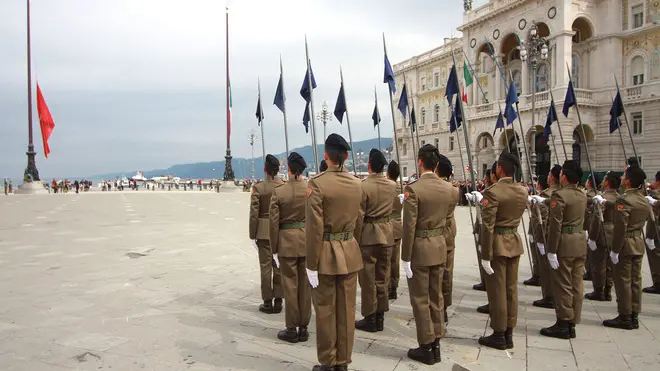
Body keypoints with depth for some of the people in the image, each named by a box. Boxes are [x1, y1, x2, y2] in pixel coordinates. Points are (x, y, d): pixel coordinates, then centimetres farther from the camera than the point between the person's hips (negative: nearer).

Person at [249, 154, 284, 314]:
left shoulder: (258, 187, -9)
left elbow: (254, 214, -8)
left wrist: (252, 235, 0)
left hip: (264, 231, -2)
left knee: (266, 266, 6)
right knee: (280, 266, 10)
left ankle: (268, 302, 13)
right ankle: (278, 302, 16)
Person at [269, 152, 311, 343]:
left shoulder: (279, 191, -9)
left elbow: (274, 222, -6)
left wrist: (274, 248, 2)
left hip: (287, 241, -2)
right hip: (309, 239, 3)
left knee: (290, 285, 6)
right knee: (305, 285, 10)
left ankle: (292, 329, 14)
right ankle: (303, 328, 19)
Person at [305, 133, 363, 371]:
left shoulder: (317, 183, -15)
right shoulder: (356, 184, 2)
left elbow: (314, 228, -17)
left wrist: (311, 264, -11)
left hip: (326, 254, -5)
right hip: (350, 253, 5)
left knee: (325, 311, 8)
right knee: (346, 310, 12)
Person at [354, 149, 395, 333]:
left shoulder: (363, 186, -16)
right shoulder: (392, 185, 2)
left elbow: (359, 217, -15)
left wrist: (356, 241, -7)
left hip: (368, 236, -5)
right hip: (386, 235, 6)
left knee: (368, 279, 4)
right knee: (382, 278, 13)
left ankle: (370, 319, 11)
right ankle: (380, 317, 21)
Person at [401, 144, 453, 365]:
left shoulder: (413, 188, -18)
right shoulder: (448, 188, 1)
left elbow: (409, 227, -18)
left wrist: (405, 258, -13)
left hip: (419, 248, -6)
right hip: (440, 247, 6)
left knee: (420, 299, 5)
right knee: (436, 297, 15)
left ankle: (426, 347, 13)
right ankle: (436, 345, 24)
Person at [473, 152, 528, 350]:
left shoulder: (493, 192, -19)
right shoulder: (523, 191, 3)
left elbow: (488, 226, -20)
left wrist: (485, 256, -16)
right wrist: (484, 200, 24)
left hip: (498, 244, -7)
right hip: (514, 242, 7)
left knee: (497, 290, 2)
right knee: (511, 289, 12)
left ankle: (499, 335, 10)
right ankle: (509, 334, 21)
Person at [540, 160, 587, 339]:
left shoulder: (559, 195, -15)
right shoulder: (582, 195, 10)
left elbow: (555, 225, -18)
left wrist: (551, 251, -17)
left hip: (565, 244, -8)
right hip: (581, 242, 8)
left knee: (562, 285, -1)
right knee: (576, 285, 10)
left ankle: (563, 325, 5)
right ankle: (572, 324, 17)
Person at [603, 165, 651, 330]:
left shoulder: (624, 200, -18)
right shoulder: (644, 200, 8)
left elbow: (620, 227, -20)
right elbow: (646, 218, 15)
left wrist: (615, 250, -16)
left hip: (626, 244, -8)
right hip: (639, 243, 8)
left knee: (623, 280, 0)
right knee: (635, 280, 11)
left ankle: (625, 317, 5)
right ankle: (634, 316, 18)